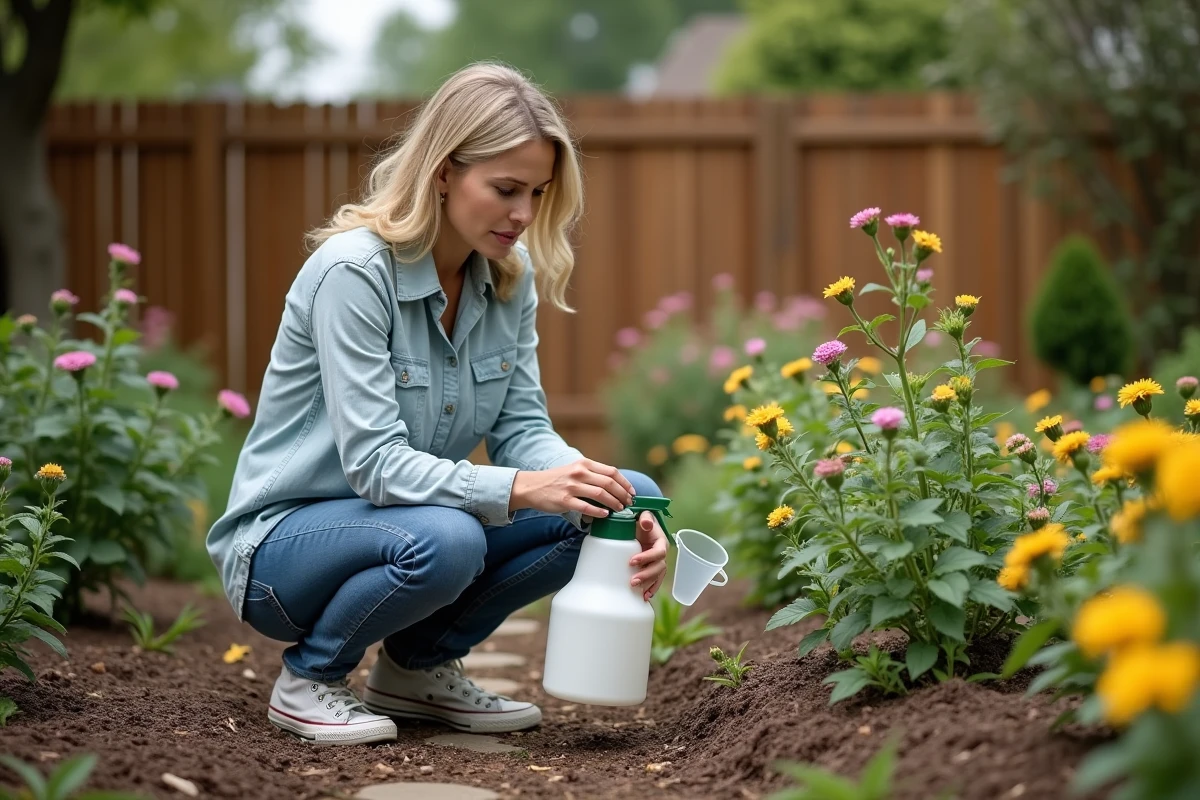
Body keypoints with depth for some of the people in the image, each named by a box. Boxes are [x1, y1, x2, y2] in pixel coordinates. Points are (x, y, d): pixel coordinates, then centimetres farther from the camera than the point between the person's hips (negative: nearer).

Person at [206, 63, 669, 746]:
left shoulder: (511, 276, -1)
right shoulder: (354, 271, -23)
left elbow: (524, 428, -4)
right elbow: (375, 464, -28)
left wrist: (616, 507, -22)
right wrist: (521, 489, -39)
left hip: (412, 520, 7)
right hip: (285, 539, -7)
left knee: (626, 501, -10)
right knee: (442, 541, -39)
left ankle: (421, 665, 4)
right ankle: (310, 677, -8)